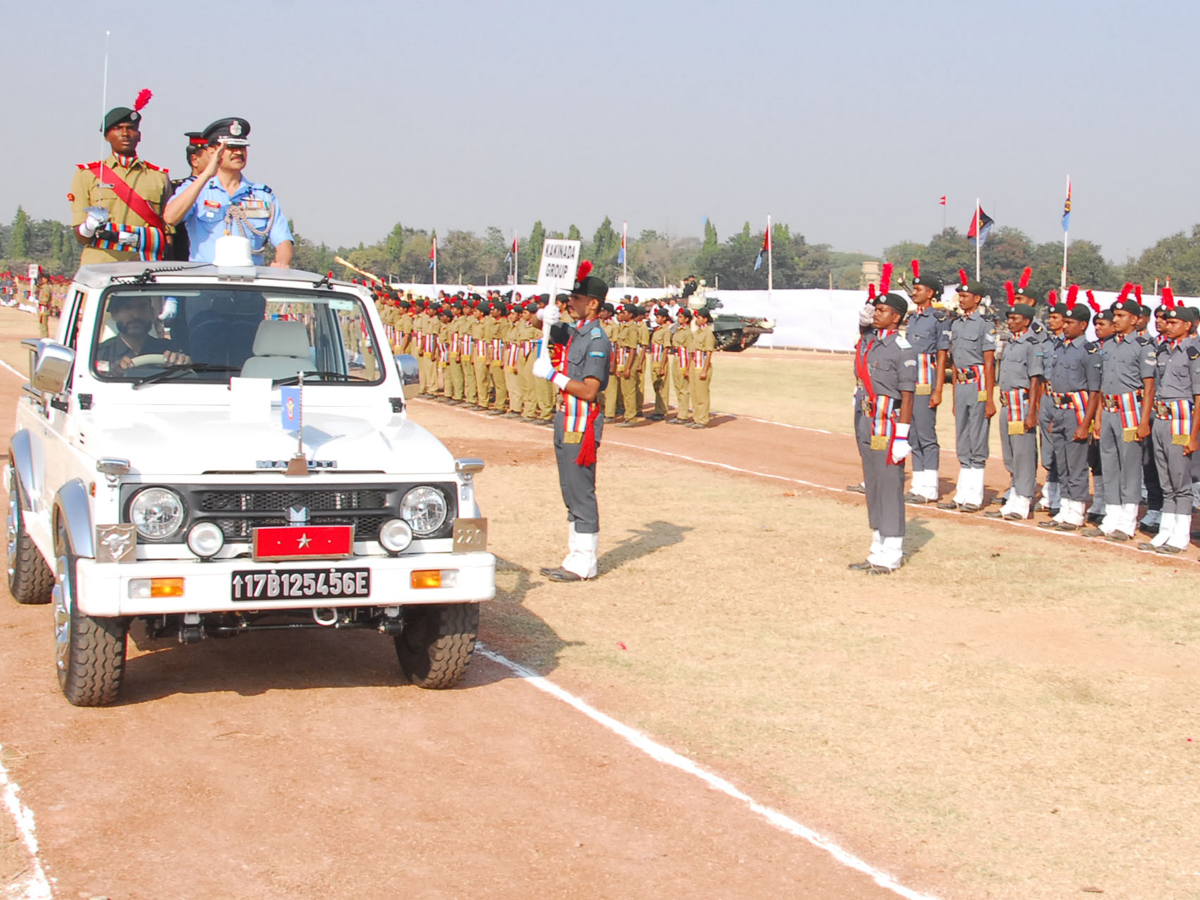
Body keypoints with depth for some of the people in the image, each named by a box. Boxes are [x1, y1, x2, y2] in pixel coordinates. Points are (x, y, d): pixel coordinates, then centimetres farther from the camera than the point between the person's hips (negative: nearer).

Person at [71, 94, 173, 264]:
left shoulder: (159, 177, 18)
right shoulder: (87, 175, 16)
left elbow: (167, 234, 13)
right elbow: (80, 237, 9)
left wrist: (137, 238, -4)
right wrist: (91, 227, -13)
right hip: (99, 268, -1)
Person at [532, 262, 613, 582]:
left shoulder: (597, 340, -17)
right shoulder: (574, 332, 10)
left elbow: (589, 390, -23)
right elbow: (550, 332, 29)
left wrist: (552, 375, -20)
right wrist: (547, 320, 7)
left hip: (582, 423, -10)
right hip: (566, 420, 10)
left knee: (581, 492, -6)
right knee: (571, 492, 15)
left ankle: (584, 566, -1)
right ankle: (578, 556, 24)